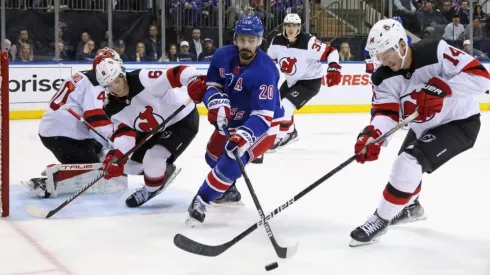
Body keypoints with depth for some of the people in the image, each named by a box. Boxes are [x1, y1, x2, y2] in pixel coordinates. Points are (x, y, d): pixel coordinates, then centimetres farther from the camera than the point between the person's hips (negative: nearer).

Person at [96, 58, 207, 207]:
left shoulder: (144, 79, -32)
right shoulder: (112, 107, -11)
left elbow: (179, 73, -38)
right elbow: (124, 132, -16)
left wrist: (195, 81, -58)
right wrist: (117, 156, -34)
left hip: (182, 119, -8)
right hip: (153, 129, 8)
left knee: (153, 157, -23)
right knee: (129, 164, 7)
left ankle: (152, 189, 9)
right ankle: (164, 170, 32)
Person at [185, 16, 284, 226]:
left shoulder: (265, 71, -33)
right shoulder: (223, 56, -15)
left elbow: (263, 115, -37)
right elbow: (211, 85, -4)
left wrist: (245, 136, -52)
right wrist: (217, 102, -27)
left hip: (262, 125, -7)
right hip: (231, 119, 7)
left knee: (232, 161, -26)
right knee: (214, 157, 22)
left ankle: (201, 202, -9)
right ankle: (228, 190, 54)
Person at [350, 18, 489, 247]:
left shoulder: (437, 52, -30)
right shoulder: (384, 78, -12)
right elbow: (386, 113, -19)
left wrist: (441, 88, -42)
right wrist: (372, 135, -41)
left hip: (460, 123, -8)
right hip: (423, 127, 8)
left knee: (409, 163, -22)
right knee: (405, 163, 25)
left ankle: (381, 220, -6)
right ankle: (411, 207, 57)